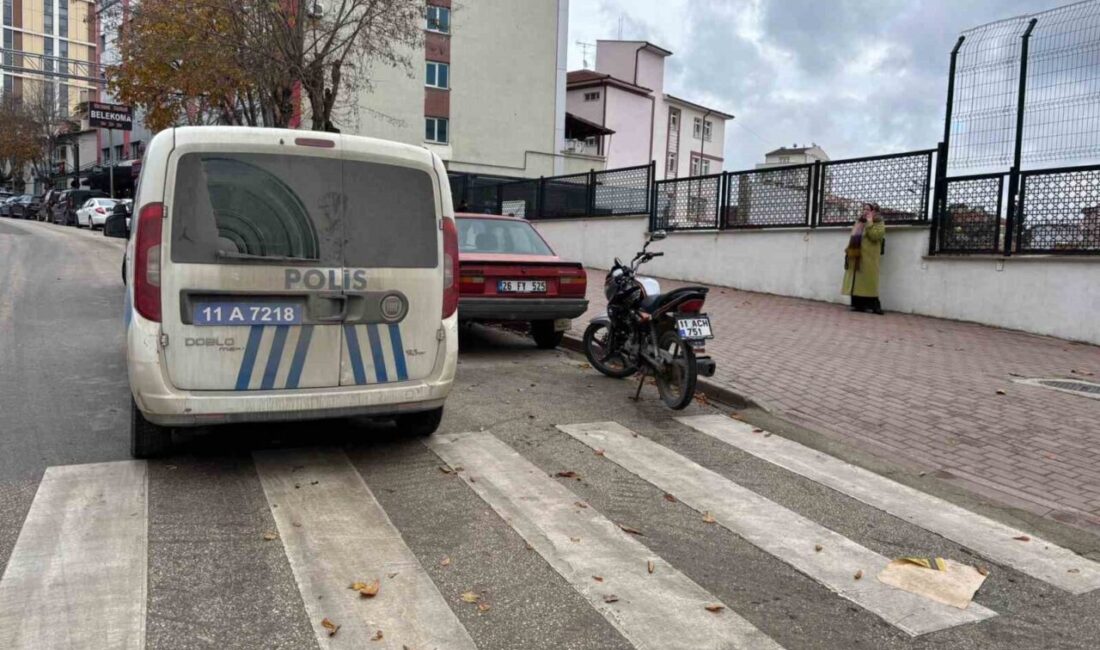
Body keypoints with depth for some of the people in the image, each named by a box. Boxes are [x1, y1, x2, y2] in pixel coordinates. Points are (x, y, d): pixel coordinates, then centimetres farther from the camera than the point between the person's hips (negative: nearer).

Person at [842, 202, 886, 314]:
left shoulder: (879, 224, 1)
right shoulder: (860, 223, 21)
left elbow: (874, 236, -18)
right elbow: (852, 239, 21)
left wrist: (869, 222, -15)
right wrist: (848, 251, 10)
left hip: (868, 258, -7)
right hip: (856, 258, 7)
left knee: (868, 282, -10)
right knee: (857, 282, 4)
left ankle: (873, 306, -7)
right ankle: (858, 304, 7)